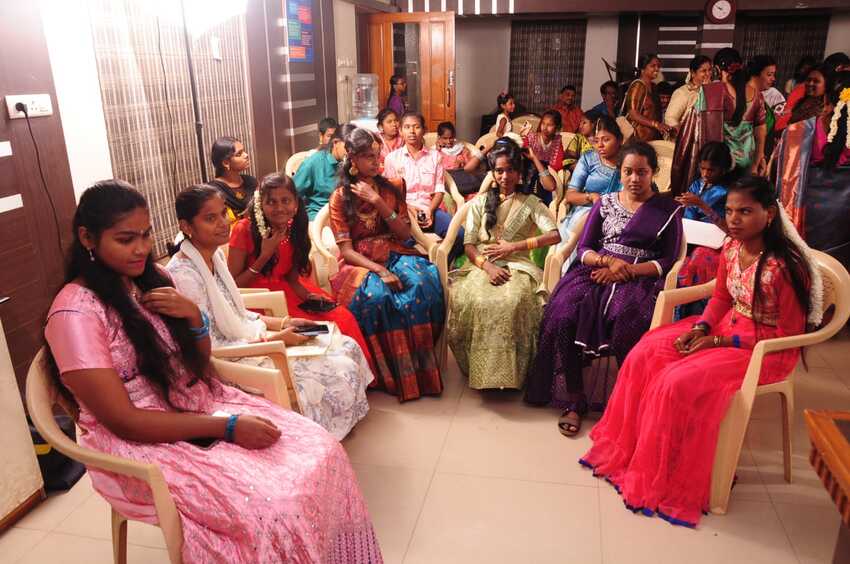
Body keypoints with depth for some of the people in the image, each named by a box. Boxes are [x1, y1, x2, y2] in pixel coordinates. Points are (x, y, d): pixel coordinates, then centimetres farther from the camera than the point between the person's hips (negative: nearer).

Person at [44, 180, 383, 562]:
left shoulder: (149, 279, 4)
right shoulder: (75, 314, -17)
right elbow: (124, 421, -19)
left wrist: (193, 316, -10)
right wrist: (227, 426, -22)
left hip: (199, 405, 7)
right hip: (137, 445, -6)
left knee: (321, 450, -11)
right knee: (272, 505, -27)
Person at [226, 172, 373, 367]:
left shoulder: (294, 229, 2)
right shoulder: (244, 229, -15)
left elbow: (292, 278, 9)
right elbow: (232, 286, -13)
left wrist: (309, 296, -10)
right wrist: (264, 256, -22)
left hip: (286, 293, 6)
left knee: (343, 318, -11)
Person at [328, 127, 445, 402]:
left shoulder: (393, 187, 13)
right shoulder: (340, 197, 4)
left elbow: (404, 233, 5)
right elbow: (346, 249, -5)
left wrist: (378, 202, -8)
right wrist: (379, 270, -21)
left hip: (397, 255, 2)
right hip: (361, 262, -2)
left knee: (421, 289, -31)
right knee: (374, 297, -36)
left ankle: (421, 370, -18)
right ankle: (393, 375, -20)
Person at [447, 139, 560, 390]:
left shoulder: (531, 203, 13)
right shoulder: (479, 203, 17)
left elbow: (555, 235, -3)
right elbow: (469, 245, 6)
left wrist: (514, 247, -8)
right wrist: (487, 266, -14)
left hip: (518, 266, -1)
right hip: (481, 265, 1)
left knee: (511, 302, -36)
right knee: (472, 301, -33)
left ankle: (509, 374, -23)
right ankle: (478, 371, -18)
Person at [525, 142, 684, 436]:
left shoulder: (668, 209, 11)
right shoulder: (605, 203, 17)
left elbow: (668, 261, 3)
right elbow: (584, 249, 11)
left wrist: (625, 270, -12)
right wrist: (608, 260, -11)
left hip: (639, 279, -2)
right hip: (596, 271, 2)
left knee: (628, 323, -36)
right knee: (563, 315, -28)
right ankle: (573, 400, -19)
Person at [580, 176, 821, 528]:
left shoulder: (785, 266, -25)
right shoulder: (732, 248, -3)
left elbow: (787, 334, -18)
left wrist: (721, 342, -20)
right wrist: (700, 328, -7)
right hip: (725, 328, 8)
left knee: (680, 383, -26)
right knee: (644, 356, -7)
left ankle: (668, 482, -3)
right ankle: (626, 449, 8)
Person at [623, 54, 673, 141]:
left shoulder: (653, 86, 16)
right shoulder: (638, 86, -7)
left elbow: (655, 113, 18)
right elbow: (633, 114, -15)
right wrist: (655, 124, -22)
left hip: (654, 136, 7)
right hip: (640, 137, -7)